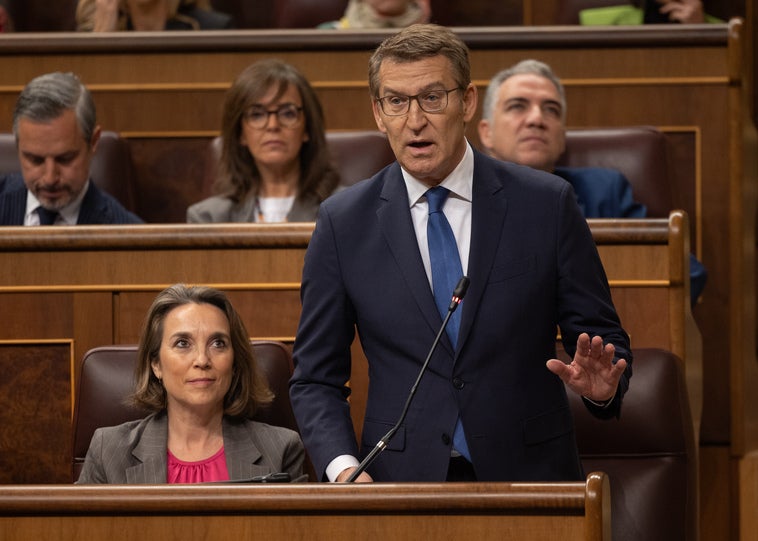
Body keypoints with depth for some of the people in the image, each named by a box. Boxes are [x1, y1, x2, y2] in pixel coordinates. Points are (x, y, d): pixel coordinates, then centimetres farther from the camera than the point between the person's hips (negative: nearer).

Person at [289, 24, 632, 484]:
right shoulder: (344, 222, 0)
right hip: (402, 480, 0)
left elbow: (602, 338, 3)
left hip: (528, 478, 0)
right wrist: (341, 466, -14)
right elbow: (316, 379, 3)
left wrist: (602, 387, -19)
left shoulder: (547, 204, -2)